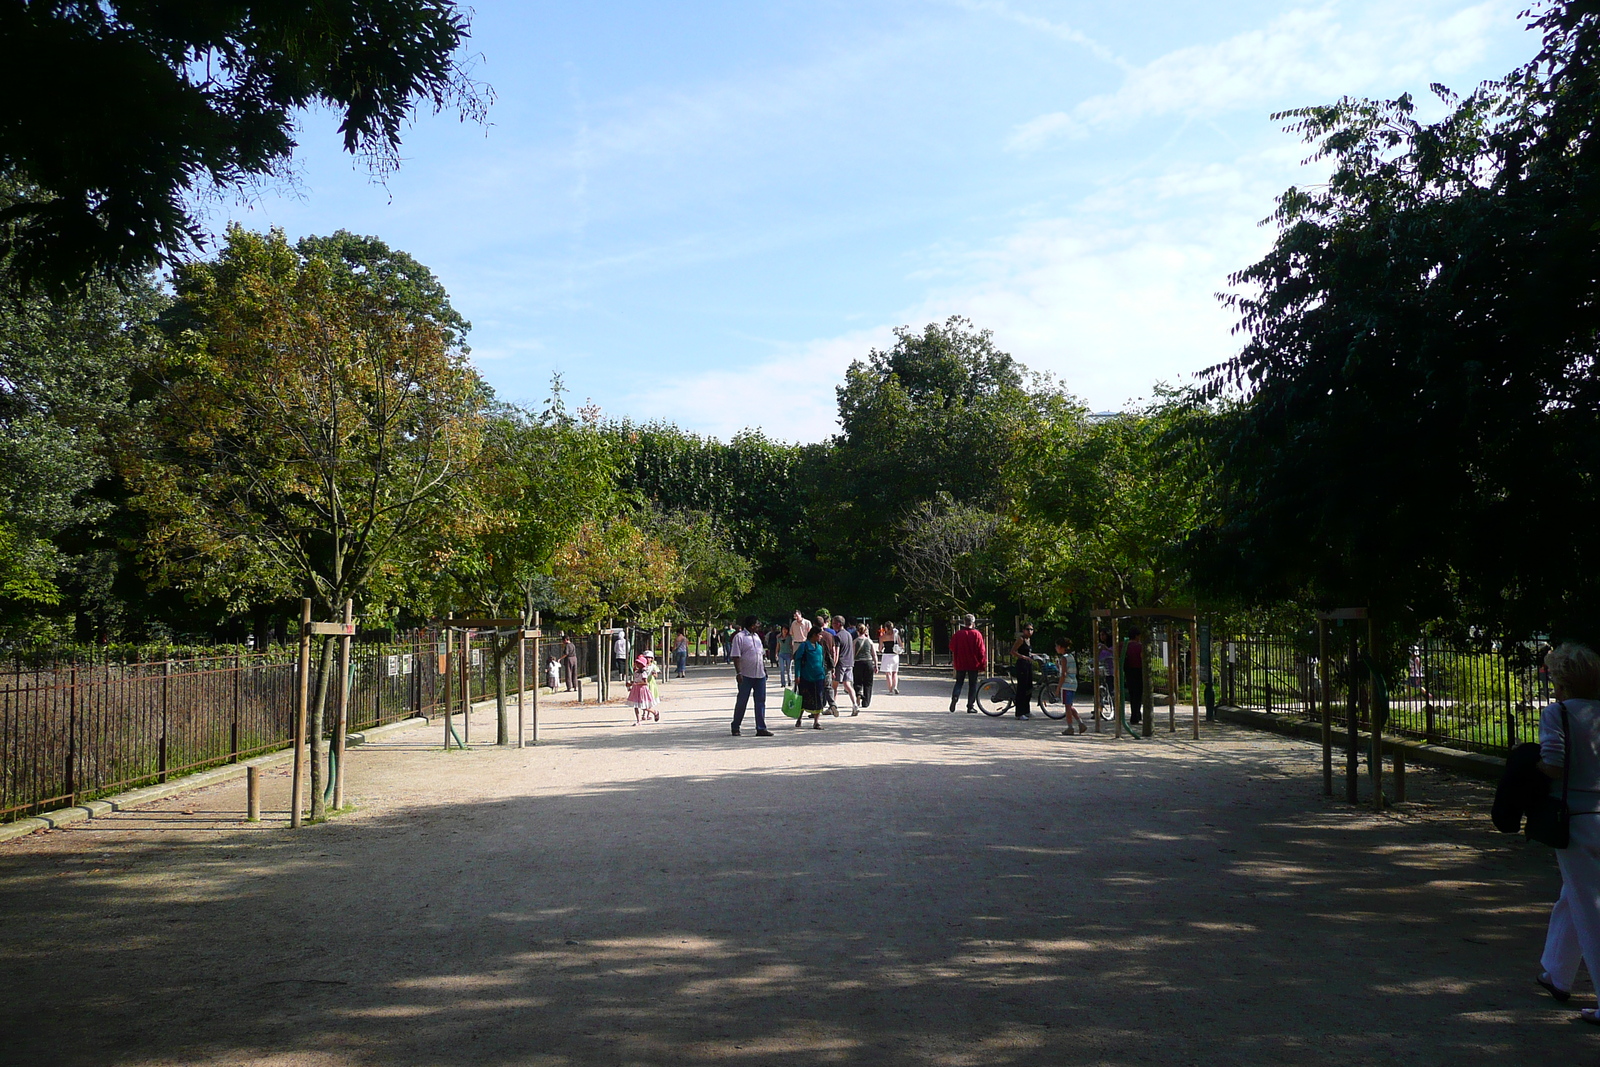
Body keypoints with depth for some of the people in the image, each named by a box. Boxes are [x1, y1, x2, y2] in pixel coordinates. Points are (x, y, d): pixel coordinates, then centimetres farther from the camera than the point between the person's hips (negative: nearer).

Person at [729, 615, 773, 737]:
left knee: (761, 701, 5)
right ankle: (735, 727, 13)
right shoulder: (739, 637, -8)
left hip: (760, 675, 7)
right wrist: (739, 673, -19)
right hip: (746, 675, -7)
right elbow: (736, 657, -12)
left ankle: (761, 728, 8)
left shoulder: (757, 636, 16)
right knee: (742, 701, 2)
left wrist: (764, 669, 18)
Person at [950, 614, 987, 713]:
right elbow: (981, 650, -5)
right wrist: (982, 664, 3)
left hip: (960, 664, 1)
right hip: (973, 664, -1)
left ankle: (954, 697, -14)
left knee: (959, 682, 13)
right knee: (972, 685, 6)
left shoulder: (957, 634, -3)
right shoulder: (977, 634, -7)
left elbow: (952, 648, 3)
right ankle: (971, 706, 5)